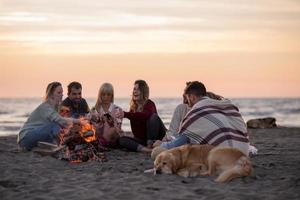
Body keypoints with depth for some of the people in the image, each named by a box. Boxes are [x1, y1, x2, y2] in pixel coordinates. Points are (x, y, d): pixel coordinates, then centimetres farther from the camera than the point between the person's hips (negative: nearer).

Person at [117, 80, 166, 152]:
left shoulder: (149, 104, -14)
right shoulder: (133, 107, 7)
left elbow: (146, 115, -39)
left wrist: (126, 114, -45)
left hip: (156, 138, -6)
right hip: (141, 139, 6)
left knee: (154, 116, -29)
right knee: (122, 140, -16)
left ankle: (150, 145, -26)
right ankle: (143, 148, -36)